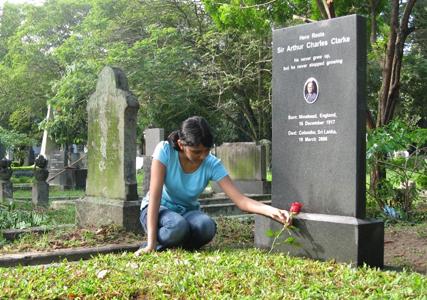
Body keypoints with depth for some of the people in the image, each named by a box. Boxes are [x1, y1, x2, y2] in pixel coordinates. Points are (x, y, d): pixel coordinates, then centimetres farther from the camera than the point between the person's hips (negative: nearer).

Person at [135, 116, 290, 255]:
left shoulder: (212, 165, -17)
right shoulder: (165, 150, -23)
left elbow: (240, 199, -23)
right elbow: (155, 195, -27)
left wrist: (271, 211, -43)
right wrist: (151, 243, -33)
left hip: (187, 211, 3)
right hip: (160, 209, -2)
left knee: (207, 226, -33)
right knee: (178, 226, -38)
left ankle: (177, 246, -5)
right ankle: (152, 247, -8)